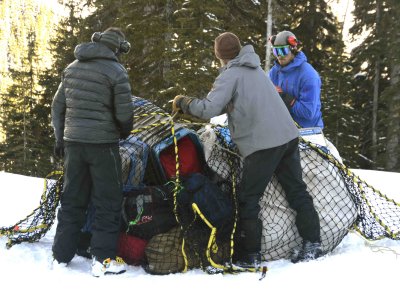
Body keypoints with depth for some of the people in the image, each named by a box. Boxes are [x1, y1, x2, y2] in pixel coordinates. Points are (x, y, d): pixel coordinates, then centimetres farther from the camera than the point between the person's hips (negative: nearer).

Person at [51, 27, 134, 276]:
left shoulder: (72, 68, 10)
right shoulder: (115, 71, -9)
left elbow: (58, 106, 13)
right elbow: (124, 114, -10)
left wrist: (60, 139, 20)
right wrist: (124, 132, 11)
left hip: (73, 142, 6)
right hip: (102, 144, -6)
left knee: (72, 199, 15)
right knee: (108, 201, 4)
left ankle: (61, 255, 20)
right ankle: (103, 259, 4)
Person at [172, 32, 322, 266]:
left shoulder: (230, 74, -6)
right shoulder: (255, 68, 19)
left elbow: (210, 109, -16)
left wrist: (183, 102, 1)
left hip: (263, 144, -8)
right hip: (289, 135, 8)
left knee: (248, 199, 3)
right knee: (297, 190, 14)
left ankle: (251, 254, 6)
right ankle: (312, 244, 17)